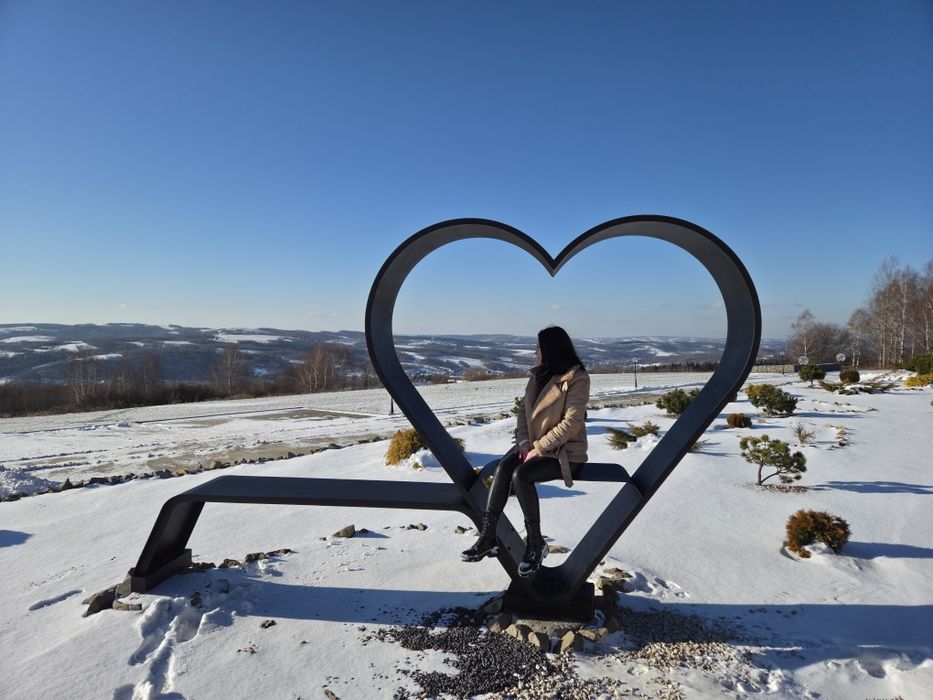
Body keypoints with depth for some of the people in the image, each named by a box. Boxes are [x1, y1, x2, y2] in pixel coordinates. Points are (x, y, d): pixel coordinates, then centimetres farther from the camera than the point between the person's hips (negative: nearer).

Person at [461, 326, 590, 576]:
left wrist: (539, 448, -19)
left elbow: (572, 423, -19)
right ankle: (488, 535, -18)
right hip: (533, 445, 7)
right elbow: (523, 409, 12)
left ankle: (535, 542, -12)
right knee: (503, 467, -21)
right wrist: (524, 441, -5)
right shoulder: (539, 375, 11)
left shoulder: (576, 378, -13)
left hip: (565, 452, -6)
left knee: (521, 475, -29)